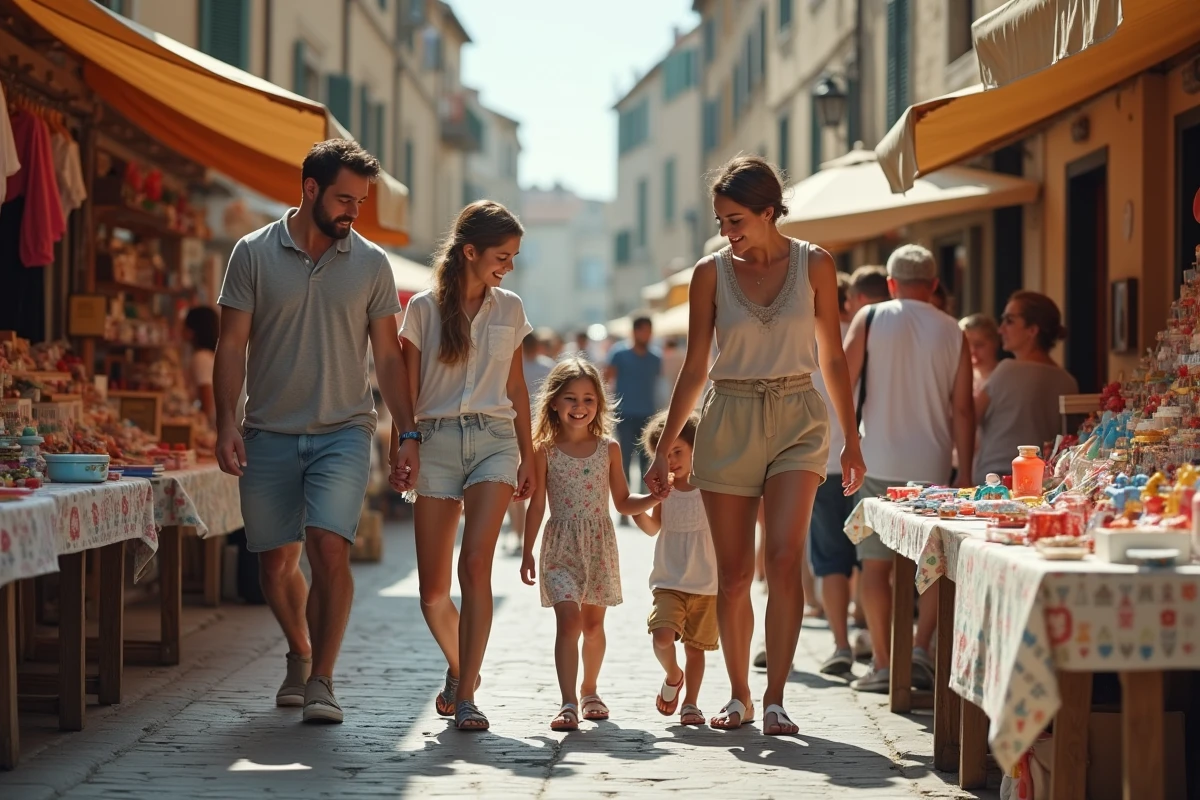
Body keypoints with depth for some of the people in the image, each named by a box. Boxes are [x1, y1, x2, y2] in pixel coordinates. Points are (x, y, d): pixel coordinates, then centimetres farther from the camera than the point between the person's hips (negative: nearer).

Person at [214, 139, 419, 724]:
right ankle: (300, 653, 33)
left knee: (330, 548, -17)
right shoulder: (254, 254, 1)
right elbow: (232, 345, 2)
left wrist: (408, 436, 3)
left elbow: (387, 357, 8)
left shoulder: (370, 264, 4)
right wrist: (226, 422, -8)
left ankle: (321, 679, -8)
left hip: (343, 431, -1)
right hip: (270, 433, 1)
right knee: (276, 561, 7)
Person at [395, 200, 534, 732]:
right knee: (432, 587, 0)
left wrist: (528, 455, 15)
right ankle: (459, 666, 30)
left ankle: (465, 696, -17)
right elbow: (407, 387, 4)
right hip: (437, 442, -1)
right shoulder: (424, 308, 2)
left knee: (475, 563, -18)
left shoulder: (509, 309, 10)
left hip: (494, 439, 1)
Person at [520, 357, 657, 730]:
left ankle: (588, 690, 32)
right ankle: (568, 703, -20)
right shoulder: (544, 450, -2)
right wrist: (527, 552, 0)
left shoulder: (609, 448, 4)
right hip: (561, 547, -3)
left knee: (593, 623, 12)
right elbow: (537, 504, 1)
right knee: (569, 619, -17)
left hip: (600, 546, 3)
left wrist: (654, 498, -6)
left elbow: (622, 502, 10)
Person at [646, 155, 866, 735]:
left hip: (797, 420, -1)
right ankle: (738, 695, 19)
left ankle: (775, 699, -11)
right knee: (733, 573, 3)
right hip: (729, 421, 1)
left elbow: (832, 358, 8)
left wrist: (851, 441, 8)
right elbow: (694, 368, 6)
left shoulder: (814, 265, 1)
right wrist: (664, 449, 4)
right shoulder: (711, 273, 1)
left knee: (784, 558, -16)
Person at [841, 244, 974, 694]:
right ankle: (921, 649, -1)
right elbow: (963, 408, 0)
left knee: (877, 563, 5)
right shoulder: (952, 333, 3)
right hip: (931, 465, 1)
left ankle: (884, 665, 4)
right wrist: (965, 472, 5)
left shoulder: (870, 319, -1)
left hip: (879, 461, -1)